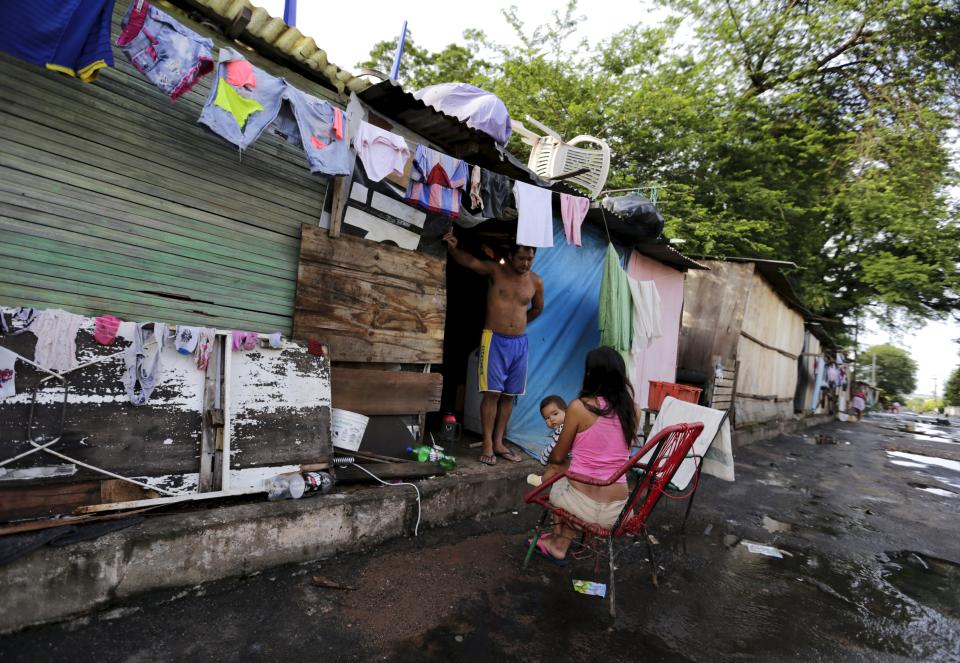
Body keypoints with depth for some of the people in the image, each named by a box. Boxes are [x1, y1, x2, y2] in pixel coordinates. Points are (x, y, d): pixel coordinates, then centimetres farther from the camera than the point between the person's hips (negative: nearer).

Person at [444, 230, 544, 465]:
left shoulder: (536, 282, 5)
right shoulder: (495, 271, -3)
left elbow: (538, 308, 23)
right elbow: (469, 261, -16)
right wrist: (453, 248, -34)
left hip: (520, 342, 4)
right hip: (494, 340, -4)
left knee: (509, 395, 7)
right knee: (492, 393, -6)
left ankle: (499, 442, 16)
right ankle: (487, 444, 2)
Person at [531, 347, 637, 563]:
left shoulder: (579, 407, -12)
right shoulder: (631, 409, 1)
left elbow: (558, 456, 1)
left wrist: (551, 461, 25)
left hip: (585, 505, -4)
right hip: (617, 509, 4)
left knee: (554, 475, 27)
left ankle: (557, 541, 42)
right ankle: (560, 545, 39)